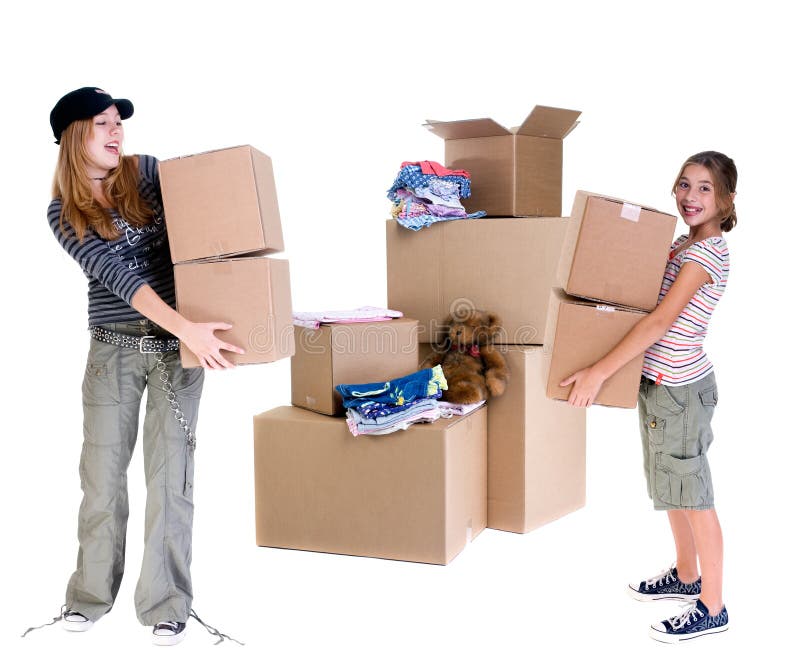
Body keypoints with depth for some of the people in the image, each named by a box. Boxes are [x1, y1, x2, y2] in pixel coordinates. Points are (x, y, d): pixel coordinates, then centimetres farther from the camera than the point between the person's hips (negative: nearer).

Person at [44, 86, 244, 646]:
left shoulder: (150, 173, 0)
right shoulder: (63, 212, -3)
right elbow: (118, 276, -16)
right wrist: (187, 330, -28)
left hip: (177, 345, 0)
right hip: (113, 348, 0)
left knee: (170, 473, 1)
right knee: (102, 470, 8)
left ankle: (167, 603, 14)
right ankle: (91, 593, 27)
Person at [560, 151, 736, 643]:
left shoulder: (707, 253, -19)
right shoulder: (684, 243, 10)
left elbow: (660, 322, -27)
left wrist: (599, 372, -29)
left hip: (682, 389, -9)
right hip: (661, 382, 9)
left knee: (694, 497, 1)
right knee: (673, 486, 21)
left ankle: (711, 609, 15)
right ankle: (686, 576, 39)